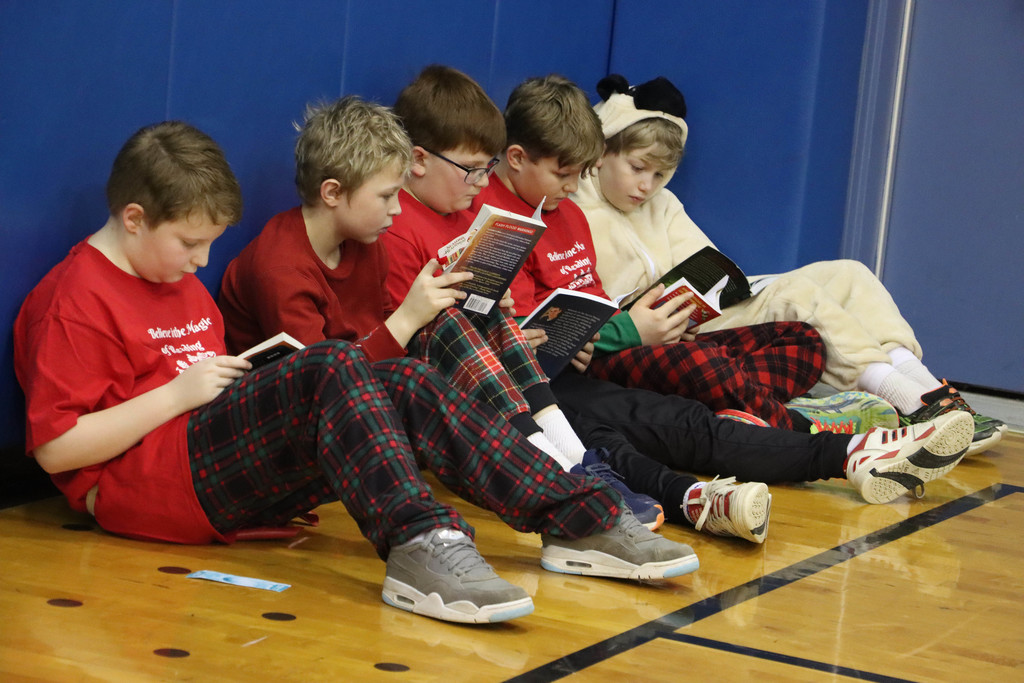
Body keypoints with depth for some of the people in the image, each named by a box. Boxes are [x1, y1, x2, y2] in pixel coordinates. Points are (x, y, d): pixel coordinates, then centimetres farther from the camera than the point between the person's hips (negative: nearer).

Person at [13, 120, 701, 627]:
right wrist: (178, 393, -14)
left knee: (406, 384, -9)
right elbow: (55, 448, -14)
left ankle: (582, 519, -14)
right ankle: (419, 545, -48)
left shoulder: (182, 285, 24)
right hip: (143, 483, -9)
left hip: (222, 469, 9)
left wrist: (236, 382, 8)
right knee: (331, 366, -30)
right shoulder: (72, 302, -7)